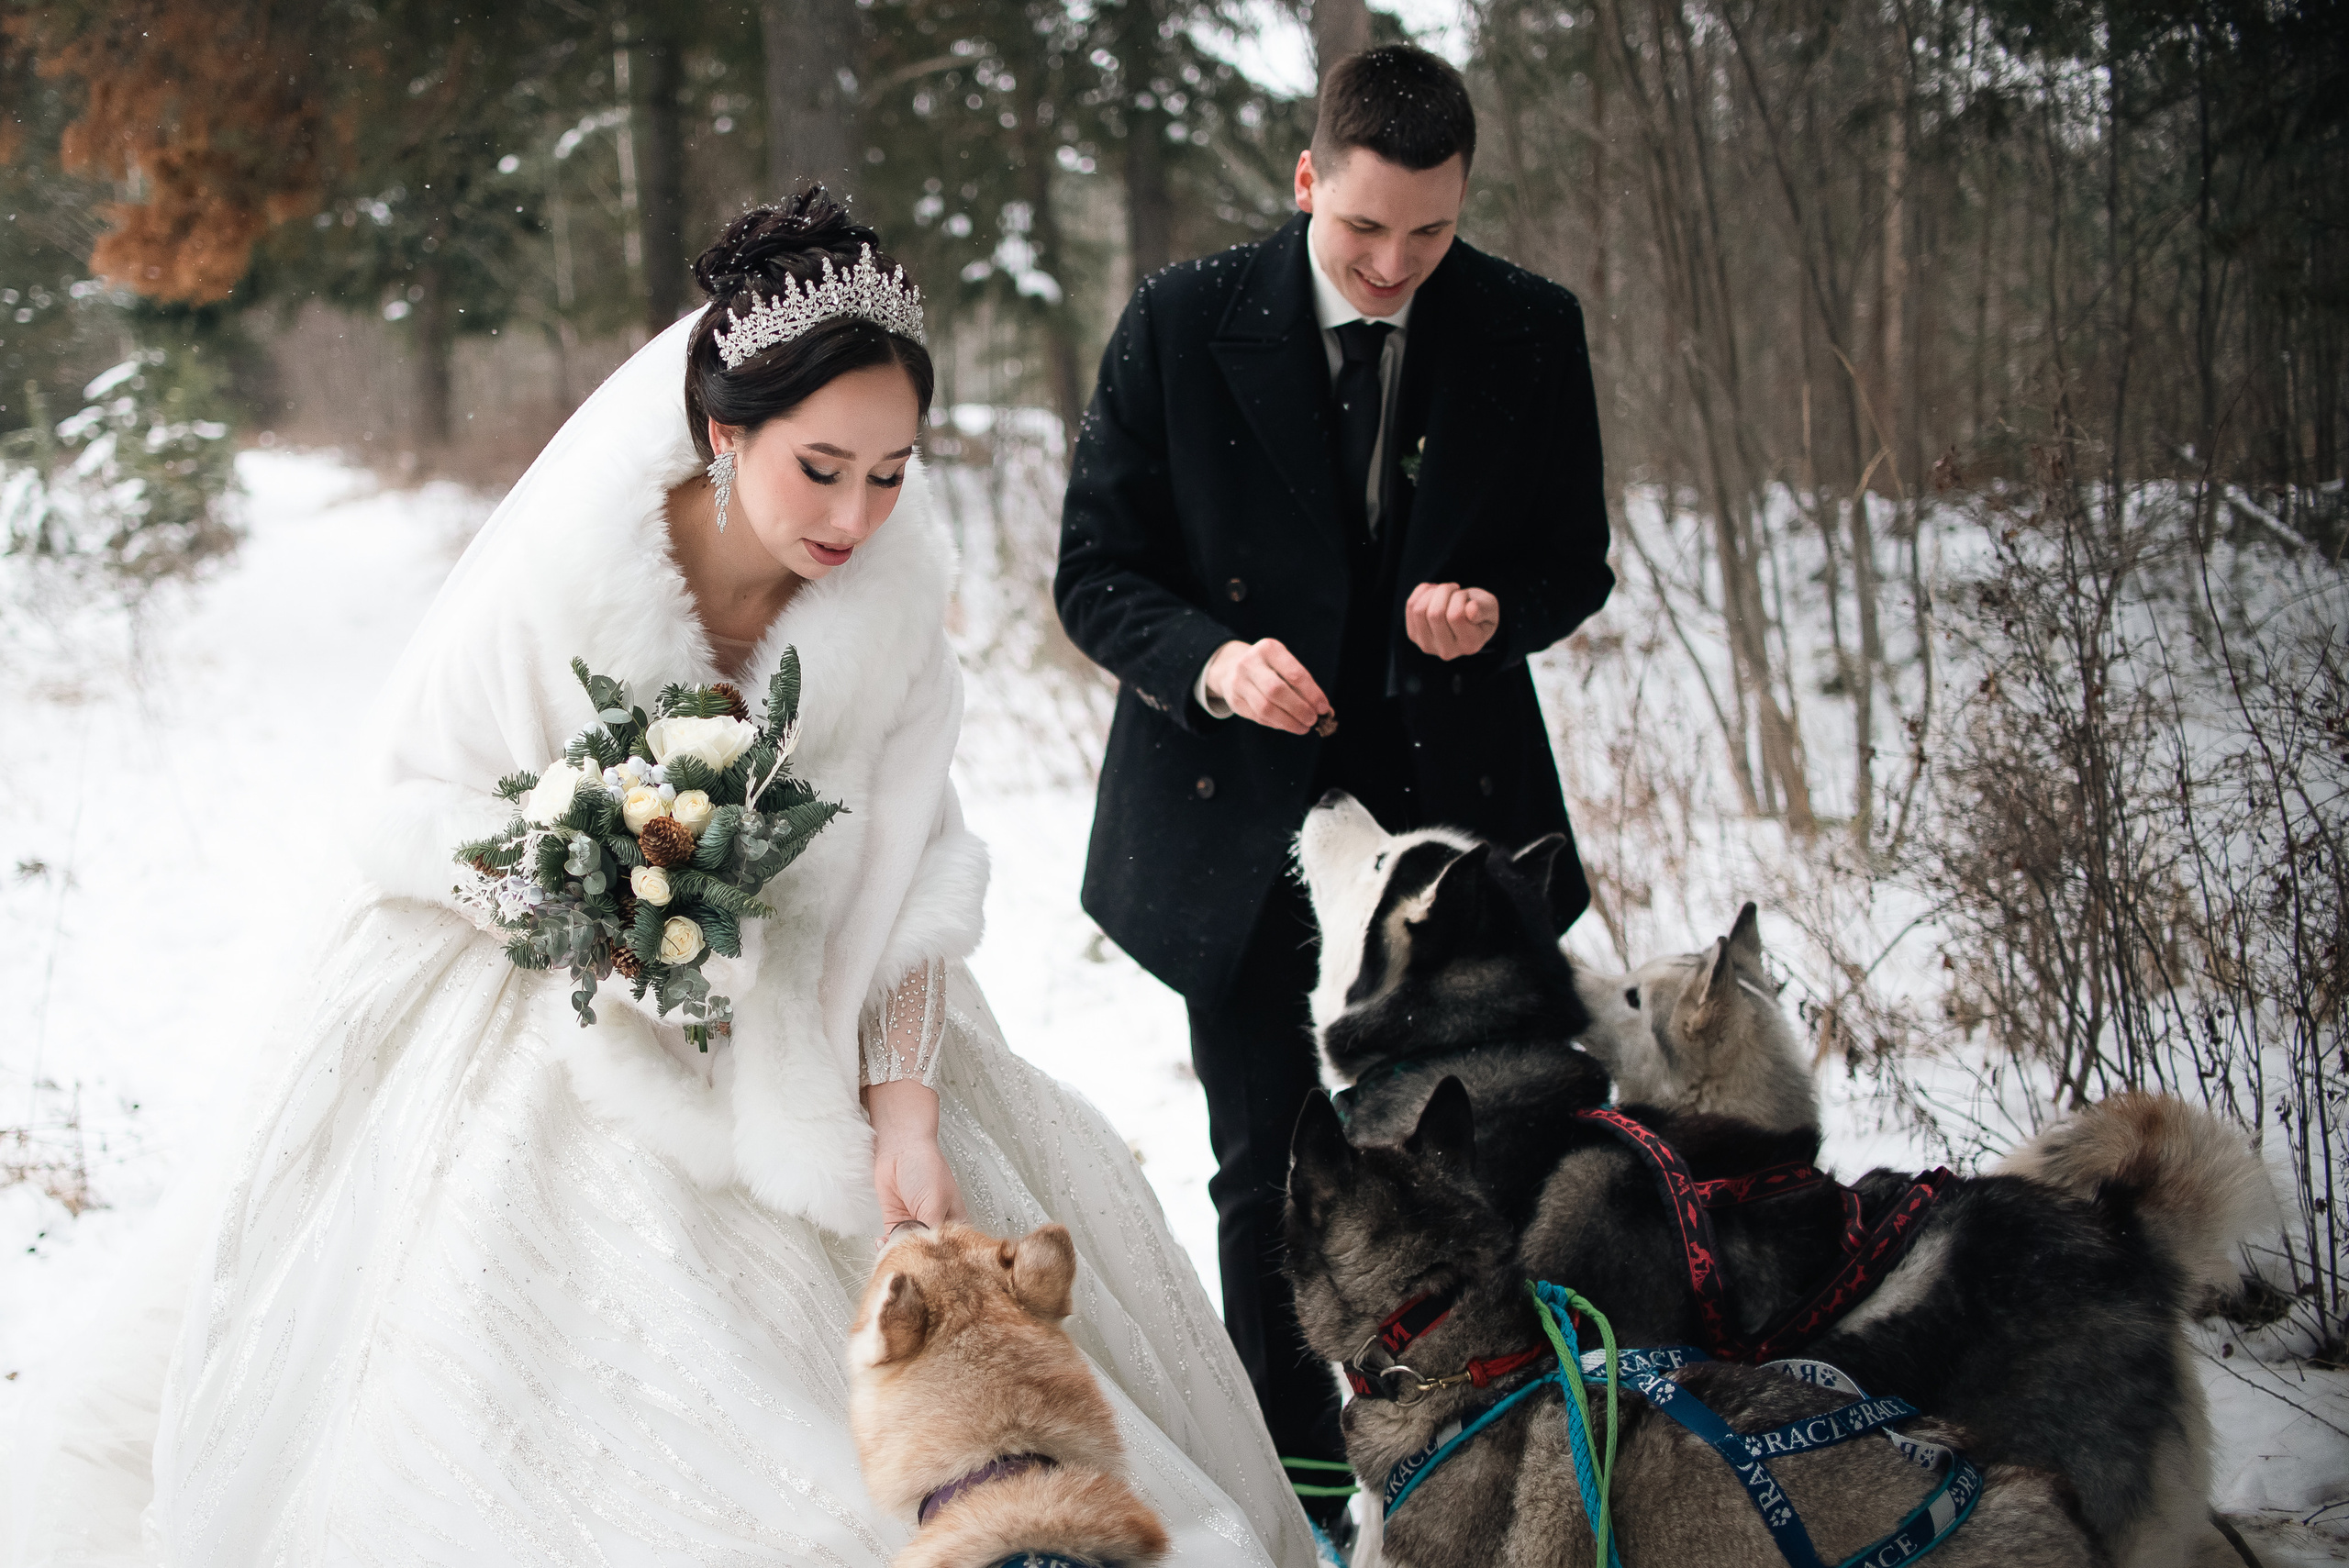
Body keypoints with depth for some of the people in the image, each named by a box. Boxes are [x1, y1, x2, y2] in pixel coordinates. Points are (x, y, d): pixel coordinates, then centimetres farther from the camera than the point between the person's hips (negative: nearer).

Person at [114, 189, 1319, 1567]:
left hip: (804, 1043, 4)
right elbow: (417, 798, -8)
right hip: (563, 1032, -3)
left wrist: (904, 1117, -18)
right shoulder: (560, 573, -21)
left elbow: (905, 871, -8)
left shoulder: (896, 585, -11)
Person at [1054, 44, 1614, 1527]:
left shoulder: (1532, 331, -2)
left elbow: (1577, 559, 7)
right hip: (1241, 811, -1)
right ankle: (1299, 1482, 24)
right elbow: (1097, 570, -4)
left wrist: (1499, 609, -16)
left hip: (1450, 795, 1)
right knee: (1269, 1172, 8)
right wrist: (1210, 661, -23)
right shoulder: (1181, 324, -8)